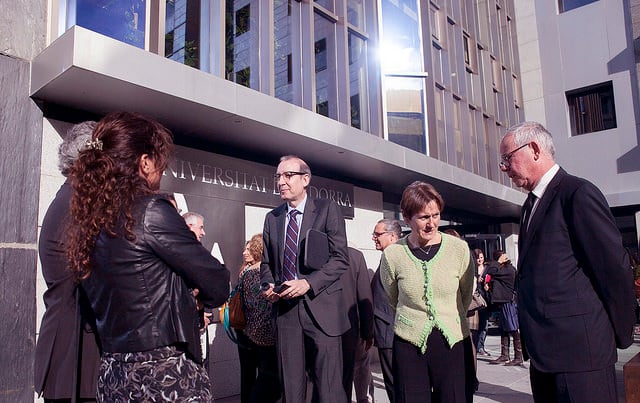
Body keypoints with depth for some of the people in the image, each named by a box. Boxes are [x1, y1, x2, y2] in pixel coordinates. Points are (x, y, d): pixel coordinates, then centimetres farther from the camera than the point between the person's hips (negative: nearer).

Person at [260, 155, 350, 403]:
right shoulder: (272, 218, 14)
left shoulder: (327, 210, 0)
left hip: (320, 309, -4)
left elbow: (341, 259, -5)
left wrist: (308, 283, -17)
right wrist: (269, 286, 0)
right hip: (285, 310, 4)